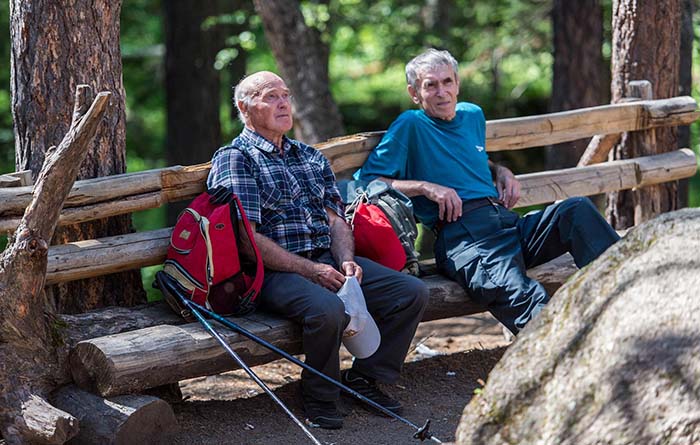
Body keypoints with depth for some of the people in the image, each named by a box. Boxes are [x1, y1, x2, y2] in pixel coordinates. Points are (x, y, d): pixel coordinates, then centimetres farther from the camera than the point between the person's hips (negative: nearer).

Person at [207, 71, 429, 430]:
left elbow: (336, 218, 18)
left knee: (412, 292, -10)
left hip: (329, 261, 7)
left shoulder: (310, 156, 24)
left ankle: (366, 377, 5)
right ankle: (319, 397, -11)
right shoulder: (234, 159, 0)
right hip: (274, 272, -7)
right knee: (328, 309, -37)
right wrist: (310, 270, -16)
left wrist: (347, 261, -5)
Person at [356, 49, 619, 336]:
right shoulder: (410, 126, 7)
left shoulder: (473, 115, 27)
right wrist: (425, 188, -8)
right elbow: (366, 181, 1)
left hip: (509, 222, 7)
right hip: (461, 234, -7)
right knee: (520, 297, -35)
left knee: (578, 210, -21)